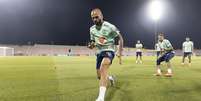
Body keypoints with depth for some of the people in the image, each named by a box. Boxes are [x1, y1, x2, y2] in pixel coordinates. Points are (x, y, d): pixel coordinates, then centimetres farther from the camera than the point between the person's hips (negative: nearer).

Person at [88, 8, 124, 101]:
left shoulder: (110, 27, -13)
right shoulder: (92, 29, 4)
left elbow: (120, 38, -3)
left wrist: (120, 51, -10)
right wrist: (91, 45, -8)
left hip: (108, 51, -6)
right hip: (99, 52, 7)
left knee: (103, 67, -36)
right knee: (99, 76, 10)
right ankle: (110, 78, 47)